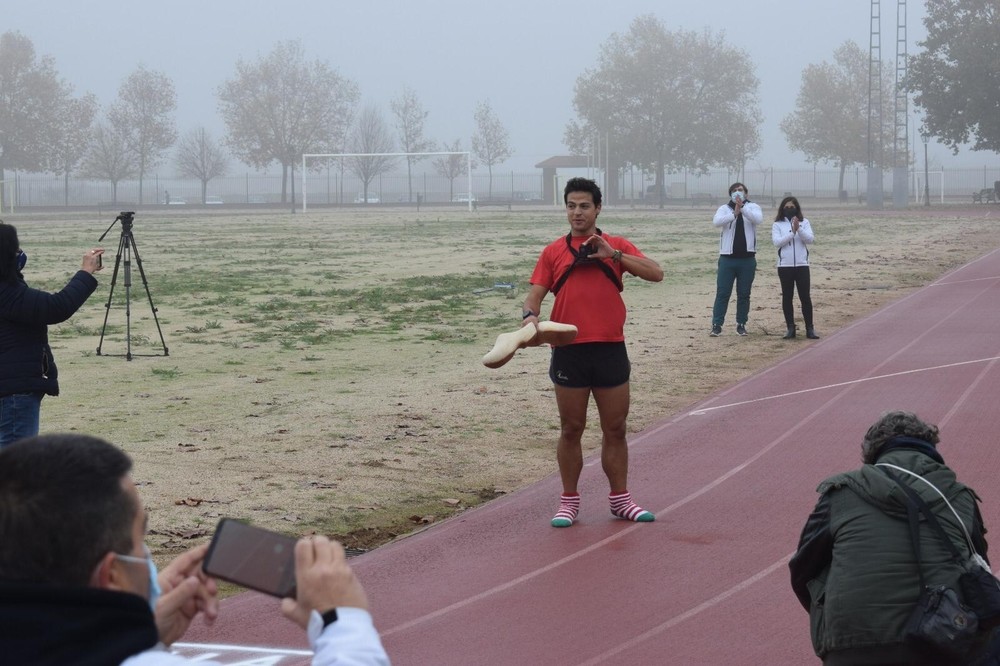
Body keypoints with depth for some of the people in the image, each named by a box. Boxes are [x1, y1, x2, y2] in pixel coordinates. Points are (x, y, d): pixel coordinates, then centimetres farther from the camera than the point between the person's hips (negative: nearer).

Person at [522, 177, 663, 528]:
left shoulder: (617, 245, 6)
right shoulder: (553, 251, 6)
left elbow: (656, 273, -6)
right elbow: (535, 294, 2)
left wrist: (613, 255, -15)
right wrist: (530, 315, -20)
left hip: (610, 350, 1)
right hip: (569, 352, -1)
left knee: (615, 429, 8)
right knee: (571, 430, 6)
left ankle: (620, 499, 20)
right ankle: (569, 500, 17)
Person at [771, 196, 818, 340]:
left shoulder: (804, 222, 6)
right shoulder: (777, 225, 3)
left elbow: (810, 239, -6)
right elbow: (776, 242, -11)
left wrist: (799, 229, -20)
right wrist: (792, 232, -17)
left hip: (802, 265, 0)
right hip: (785, 266, 0)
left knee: (805, 297, 0)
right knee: (787, 297, 4)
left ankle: (810, 329, 4)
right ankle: (790, 328, 9)